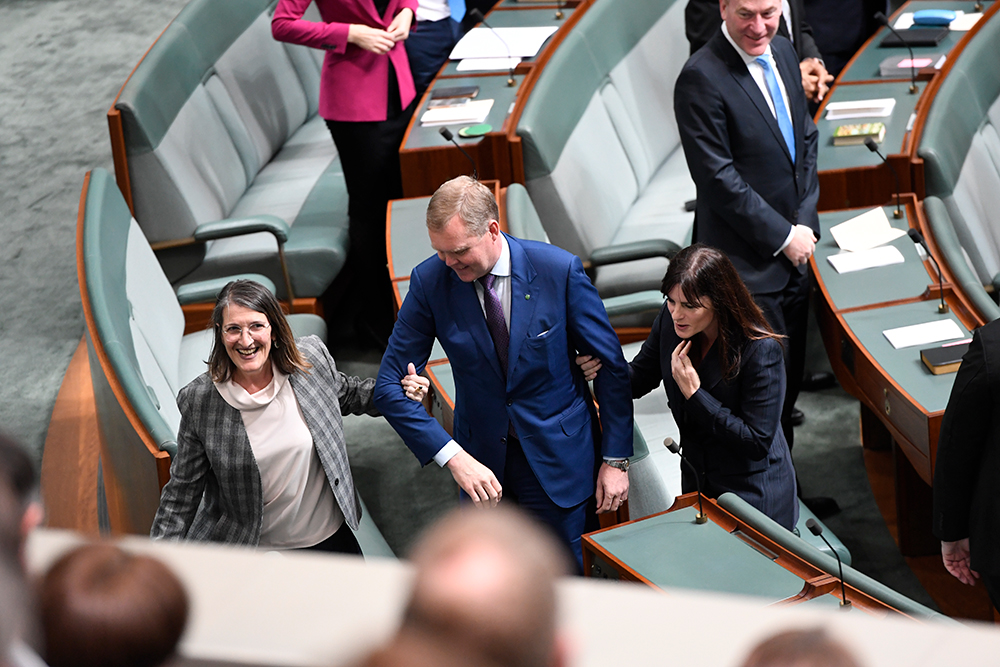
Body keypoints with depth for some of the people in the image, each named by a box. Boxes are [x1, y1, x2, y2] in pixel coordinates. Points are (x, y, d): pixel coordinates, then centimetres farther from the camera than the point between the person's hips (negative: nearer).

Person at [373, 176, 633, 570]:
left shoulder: (560, 270, -15)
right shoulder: (430, 281, -11)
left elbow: (611, 367, -5)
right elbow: (390, 385, -10)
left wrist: (616, 459, -4)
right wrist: (453, 457, -21)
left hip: (559, 459, -2)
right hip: (482, 464, 2)